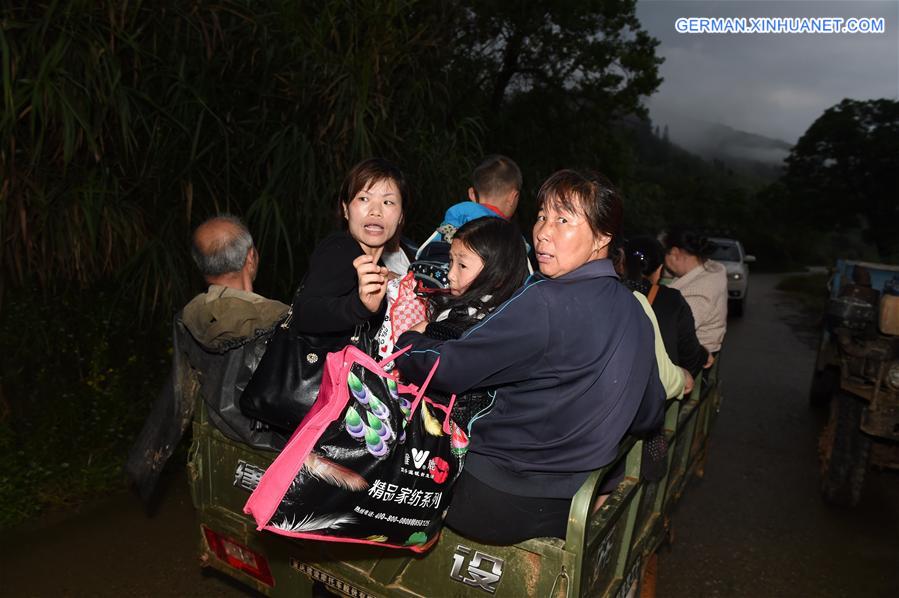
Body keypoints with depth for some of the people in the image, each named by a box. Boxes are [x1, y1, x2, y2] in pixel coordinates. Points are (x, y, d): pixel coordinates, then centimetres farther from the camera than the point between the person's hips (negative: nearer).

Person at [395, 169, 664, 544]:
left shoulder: (545, 302, -24)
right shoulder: (635, 311, 3)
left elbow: (447, 368, -19)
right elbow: (650, 418, 13)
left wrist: (398, 335, 0)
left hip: (502, 505, -8)